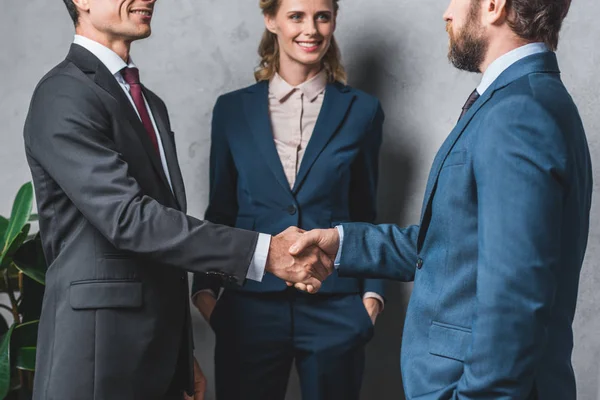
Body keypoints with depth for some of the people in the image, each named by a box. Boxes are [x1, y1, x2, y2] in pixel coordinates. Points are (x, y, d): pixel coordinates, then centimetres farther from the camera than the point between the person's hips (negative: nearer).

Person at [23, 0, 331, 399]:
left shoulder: (151, 104, 15)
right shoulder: (64, 96, -13)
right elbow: (127, 216, -23)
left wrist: (180, 352, 17)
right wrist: (262, 251, -27)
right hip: (99, 349, -8)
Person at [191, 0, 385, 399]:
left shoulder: (361, 110, 4)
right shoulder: (232, 109, 5)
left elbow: (365, 214, 9)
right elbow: (221, 212, 10)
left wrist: (373, 291, 0)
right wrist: (205, 288, 1)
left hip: (334, 309, 0)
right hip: (250, 307, 1)